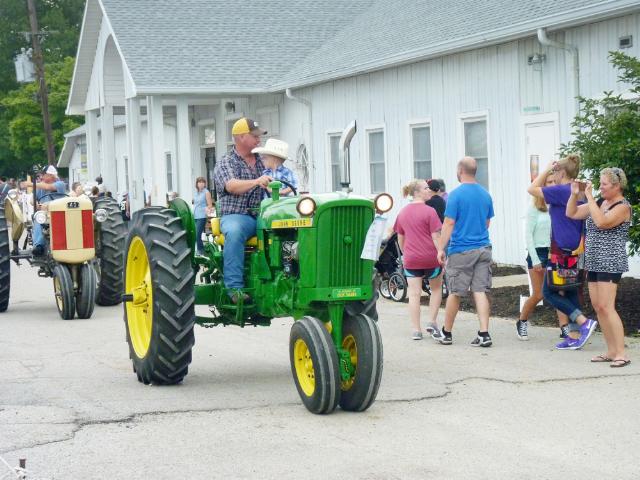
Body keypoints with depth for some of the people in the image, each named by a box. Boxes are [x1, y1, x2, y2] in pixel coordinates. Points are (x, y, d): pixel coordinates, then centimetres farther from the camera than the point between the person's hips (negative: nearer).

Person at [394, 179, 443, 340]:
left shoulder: (403, 212, 7)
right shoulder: (429, 211, -10)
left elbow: (400, 238, 14)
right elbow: (436, 237, -12)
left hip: (410, 259, 4)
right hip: (431, 257, -4)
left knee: (414, 294, 4)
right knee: (436, 288, 18)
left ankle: (416, 330, 3)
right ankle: (432, 322, 10)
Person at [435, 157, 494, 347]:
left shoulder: (456, 194, -10)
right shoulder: (485, 194, 8)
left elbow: (449, 223, -11)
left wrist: (441, 248, -6)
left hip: (461, 251, -5)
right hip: (483, 249, 5)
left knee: (455, 293, 5)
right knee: (480, 291, 3)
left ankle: (446, 333, 16)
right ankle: (484, 334, -5)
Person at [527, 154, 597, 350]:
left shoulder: (561, 191, -14)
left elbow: (532, 189, -6)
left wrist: (547, 169, 1)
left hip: (562, 251, -9)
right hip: (576, 251, 9)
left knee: (549, 292, -2)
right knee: (570, 292, 12)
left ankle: (584, 322, -15)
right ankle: (574, 337, 12)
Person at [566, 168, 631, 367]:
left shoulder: (622, 207, -10)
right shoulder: (599, 202, 13)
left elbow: (602, 222, -26)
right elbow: (571, 213, 16)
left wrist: (589, 197, -21)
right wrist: (574, 194, 0)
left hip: (610, 263, -8)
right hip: (594, 262, 8)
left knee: (606, 307, -15)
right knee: (597, 307, 7)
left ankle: (621, 354, -14)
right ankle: (611, 351, 13)